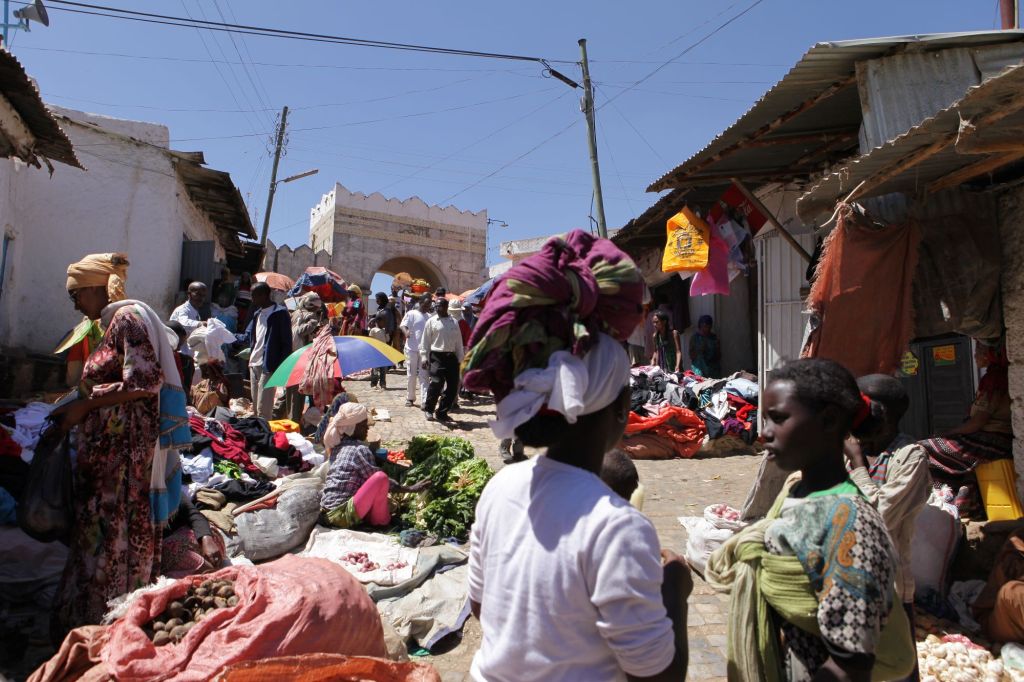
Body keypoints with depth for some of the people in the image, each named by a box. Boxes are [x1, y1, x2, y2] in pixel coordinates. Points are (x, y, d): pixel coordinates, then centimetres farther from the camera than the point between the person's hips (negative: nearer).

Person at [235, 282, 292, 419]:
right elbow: (247, 338, 24)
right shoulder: (257, 313, 17)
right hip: (254, 364, 9)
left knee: (263, 409, -9)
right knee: (255, 406, 15)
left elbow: (286, 342, -11)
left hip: (268, 366, -9)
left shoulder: (279, 313, -9)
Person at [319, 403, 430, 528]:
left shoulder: (338, 446, 10)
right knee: (381, 477, -22)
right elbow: (378, 480, -11)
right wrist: (410, 489, -5)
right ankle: (380, 520, -3)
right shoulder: (360, 450, -12)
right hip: (342, 515, -9)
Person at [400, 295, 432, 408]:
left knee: (424, 375, -3)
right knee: (411, 375, 8)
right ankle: (410, 398, 22)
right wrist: (406, 332, -34)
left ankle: (424, 401, -8)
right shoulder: (411, 314, -1)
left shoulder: (429, 317, 12)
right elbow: (403, 325, -12)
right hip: (412, 348, -3)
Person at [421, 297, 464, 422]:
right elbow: (425, 341, 4)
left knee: (453, 386, 2)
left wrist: (460, 359, 10)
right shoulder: (431, 322, 4)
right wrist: (424, 357, -3)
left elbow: (459, 342, 14)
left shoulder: (454, 322, 12)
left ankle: (442, 413, 15)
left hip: (451, 356, 4)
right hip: (437, 356, -4)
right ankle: (428, 409, 3)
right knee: (436, 382, -18)